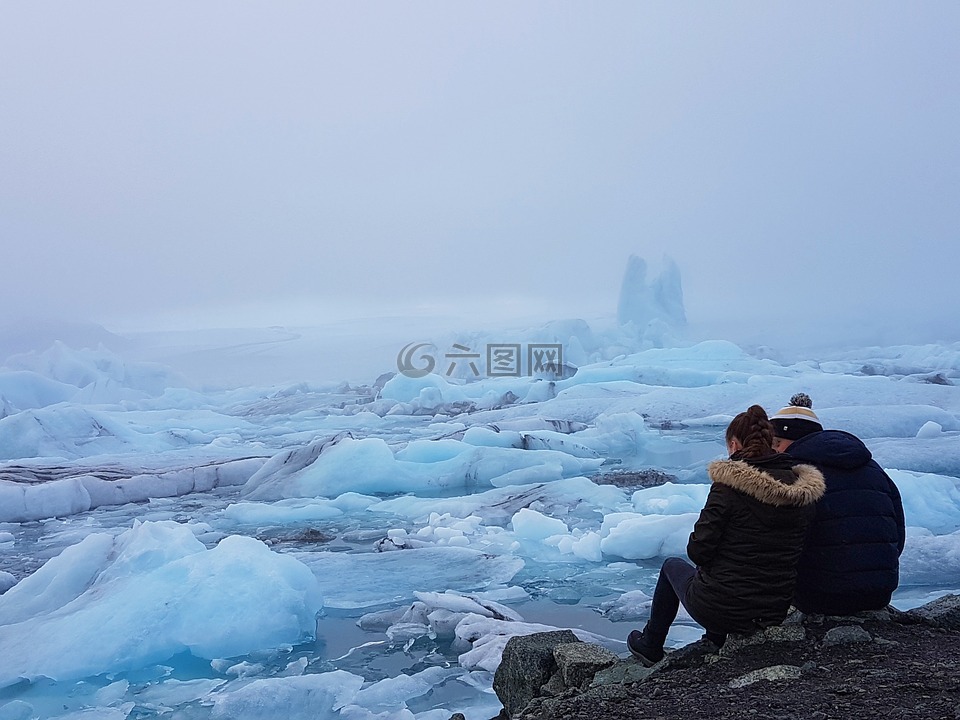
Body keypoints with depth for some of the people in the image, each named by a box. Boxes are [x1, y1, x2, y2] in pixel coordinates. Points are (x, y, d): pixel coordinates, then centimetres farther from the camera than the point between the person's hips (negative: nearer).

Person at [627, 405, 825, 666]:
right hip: (776, 613, 5)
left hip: (720, 611, -5)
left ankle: (650, 646, 41)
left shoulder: (728, 485, -19)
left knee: (673, 566, 26)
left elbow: (698, 550, -17)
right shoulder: (804, 490, -3)